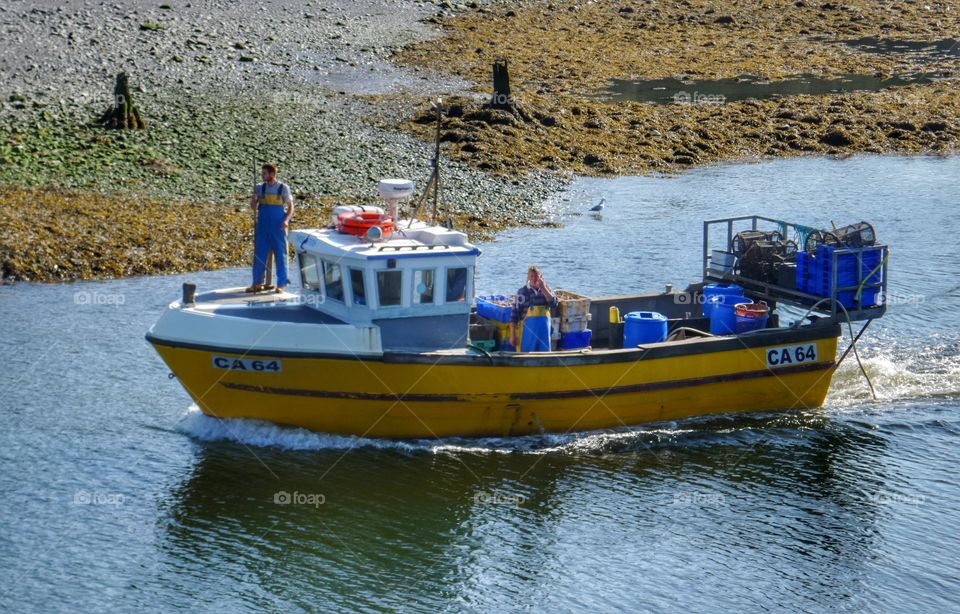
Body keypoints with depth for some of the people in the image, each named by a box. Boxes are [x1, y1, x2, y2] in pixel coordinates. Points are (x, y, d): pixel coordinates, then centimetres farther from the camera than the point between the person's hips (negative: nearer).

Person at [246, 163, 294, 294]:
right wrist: (253, 201, -11)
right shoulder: (260, 188, 7)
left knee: (280, 255, 1)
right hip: (263, 227, 3)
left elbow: (290, 207, 0)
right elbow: (254, 208, 11)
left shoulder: (283, 188, -2)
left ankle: (281, 285, 7)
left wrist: (286, 220, -17)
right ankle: (257, 283, 10)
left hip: (278, 228, -3)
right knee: (259, 255, 4)